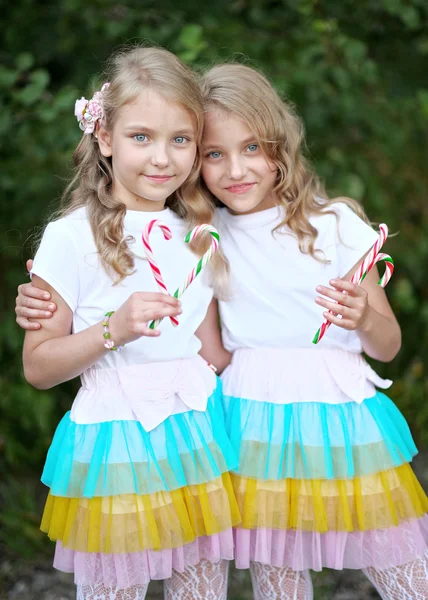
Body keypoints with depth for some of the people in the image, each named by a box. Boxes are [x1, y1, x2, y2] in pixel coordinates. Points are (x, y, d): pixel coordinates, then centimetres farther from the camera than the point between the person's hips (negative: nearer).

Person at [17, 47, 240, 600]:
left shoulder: (201, 235, 10)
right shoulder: (71, 237, -8)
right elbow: (37, 366, -8)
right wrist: (114, 330, -20)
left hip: (199, 437, 5)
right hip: (115, 444, -4)